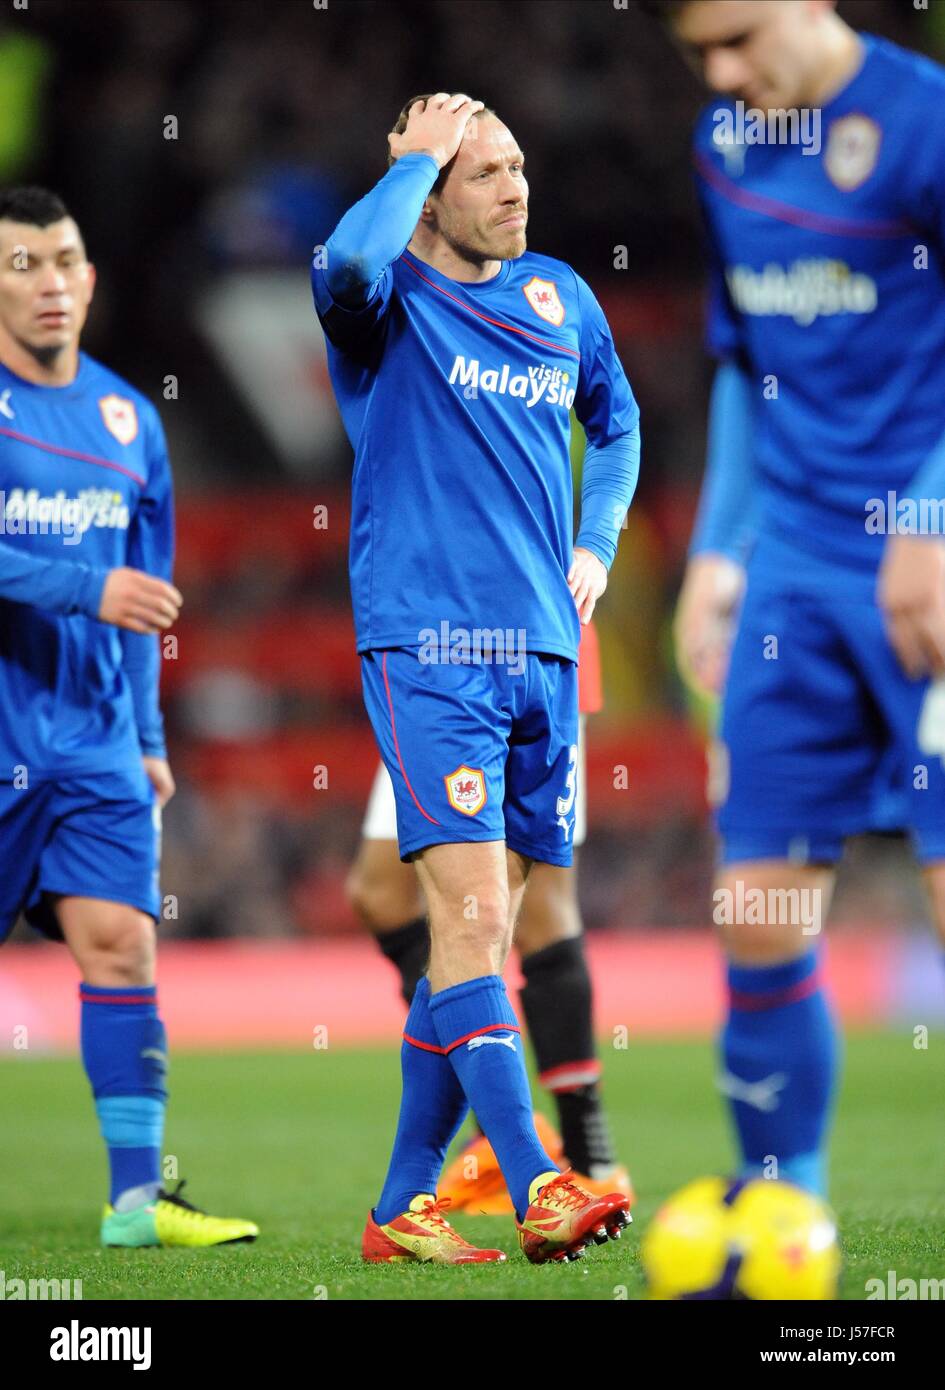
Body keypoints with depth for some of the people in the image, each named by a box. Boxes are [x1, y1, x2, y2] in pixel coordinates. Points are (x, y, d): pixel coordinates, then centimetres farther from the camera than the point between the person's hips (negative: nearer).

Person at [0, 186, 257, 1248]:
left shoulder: (126, 418, 12)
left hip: (94, 742, 5)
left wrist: (146, 737, 18)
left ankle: (136, 1197, -5)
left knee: (119, 942, -6)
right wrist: (87, 590, -25)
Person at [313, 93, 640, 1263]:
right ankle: (537, 1194, -22)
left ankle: (402, 1208, 14)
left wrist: (595, 548, 15)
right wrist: (416, 154, -15)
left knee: (480, 937, 7)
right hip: (427, 649, -6)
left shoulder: (559, 300, 13)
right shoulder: (391, 299, -4)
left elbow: (617, 424, 30)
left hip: (543, 653, 6)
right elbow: (348, 264, -30)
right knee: (471, 915, -17)